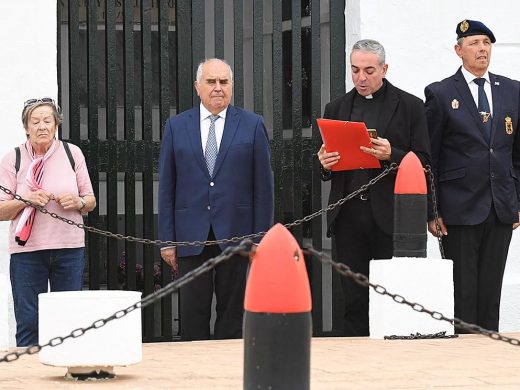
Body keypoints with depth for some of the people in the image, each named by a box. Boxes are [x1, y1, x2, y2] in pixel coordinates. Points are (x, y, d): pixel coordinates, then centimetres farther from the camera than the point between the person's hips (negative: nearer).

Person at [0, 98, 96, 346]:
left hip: (69, 248, 2)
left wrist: (78, 202, -9)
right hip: (27, 249, -1)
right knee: (28, 322, -2)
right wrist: (26, 201, -15)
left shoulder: (72, 153, 9)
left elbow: (90, 202, 13)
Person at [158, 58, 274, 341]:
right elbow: (166, 187, 7)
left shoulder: (252, 125, 4)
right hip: (191, 236, 1)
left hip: (235, 234, -1)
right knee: (193, 316, 1)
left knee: (233, 313, 4)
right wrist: (167, 240, 1)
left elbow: (263, 186, 3)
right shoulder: (176, 126, 8)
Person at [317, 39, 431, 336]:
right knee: (354, 300, 5)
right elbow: (327, 169, 20)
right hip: (348, 217, 3)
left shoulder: (409, 106, 4)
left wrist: (391, 155, -18)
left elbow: (423, 163, 0)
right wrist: (325, 165, -4)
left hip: (390, 218, -3)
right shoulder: (336, 108, 15)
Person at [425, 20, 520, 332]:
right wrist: (430, 211, -6)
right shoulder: (441, 94, -1)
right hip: (460, 209, -4)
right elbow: (427, 158, -1)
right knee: (462, 291, -2)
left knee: (491, 290, 6)